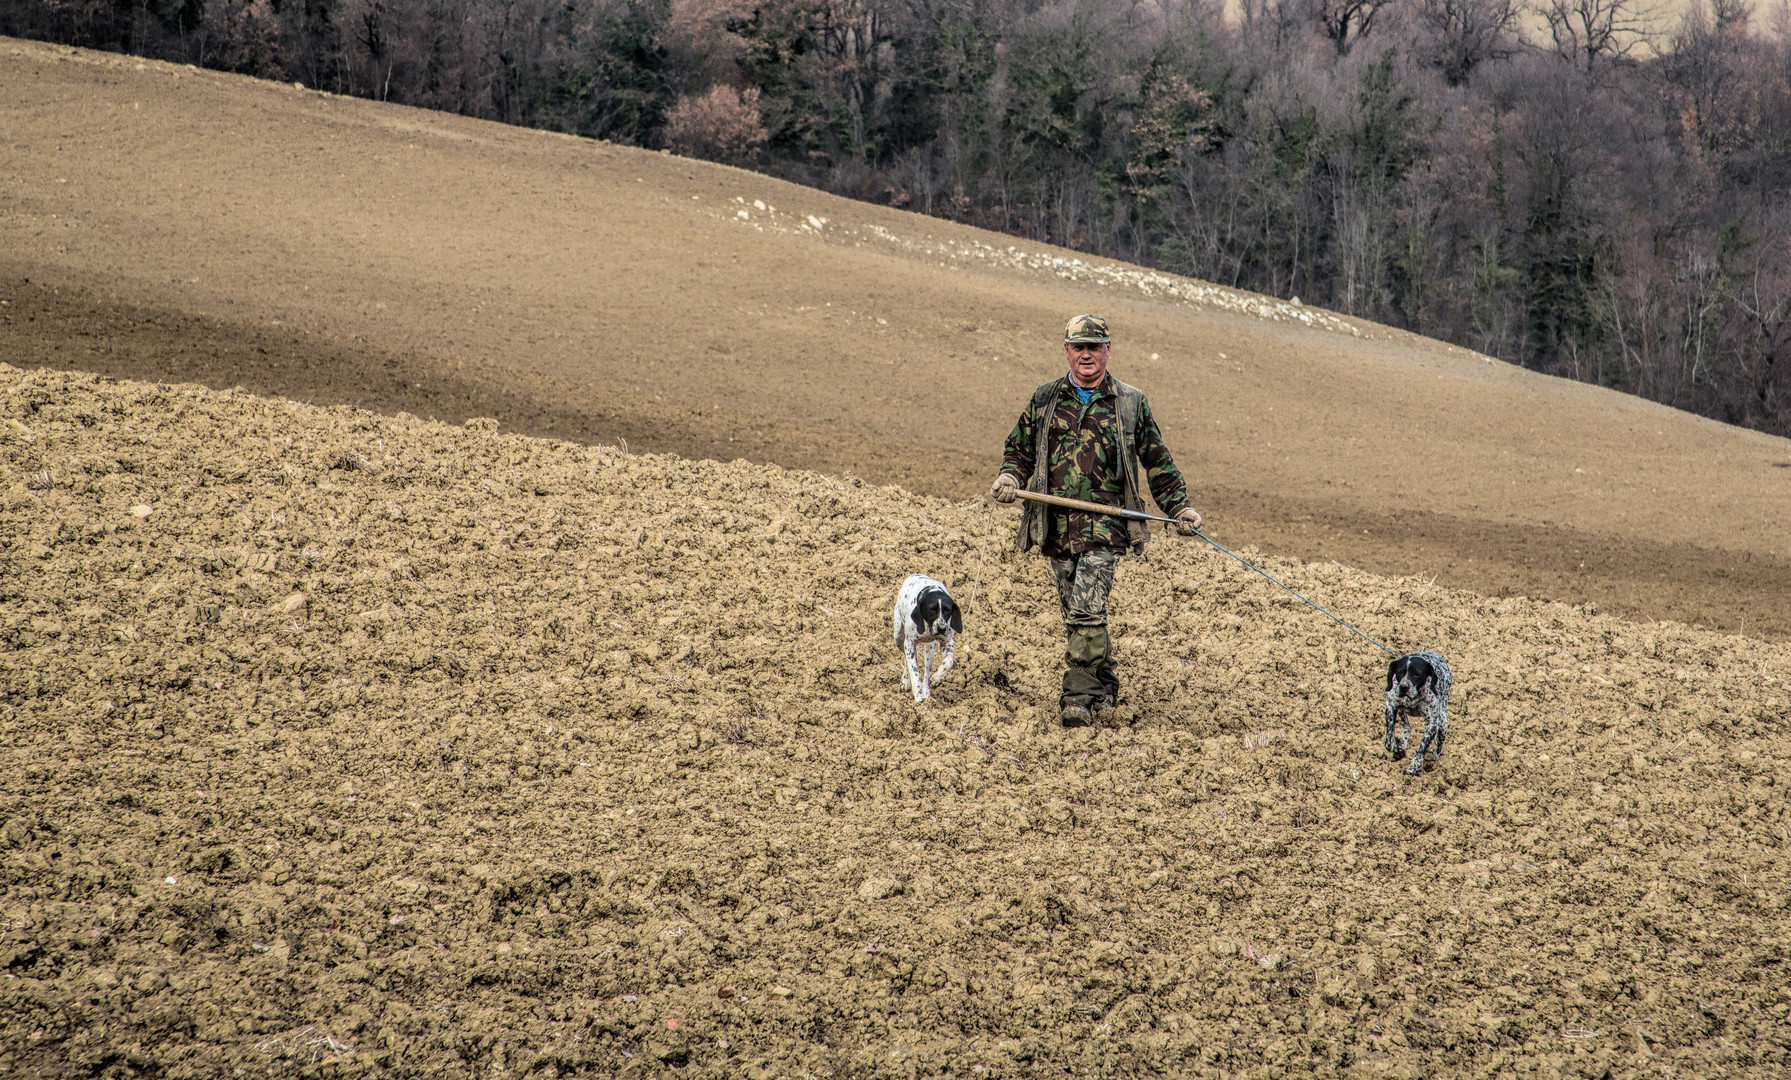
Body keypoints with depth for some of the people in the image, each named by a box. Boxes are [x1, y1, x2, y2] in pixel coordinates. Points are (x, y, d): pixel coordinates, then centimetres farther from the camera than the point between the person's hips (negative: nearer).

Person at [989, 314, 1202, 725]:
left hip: (1104, 525, -3)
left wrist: (1180, 508, 11)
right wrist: (1009, 477, 1)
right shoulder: (1044, 400, 11)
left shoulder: (1131, 403, 6)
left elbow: (1157, 461, 14)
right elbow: (1019, 449, 21)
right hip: (1055, 527, 3)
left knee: (1086, 611, -15)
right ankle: (1105, 687, 23)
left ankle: (1079, 697, -13)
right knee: (1075, 615, 8)